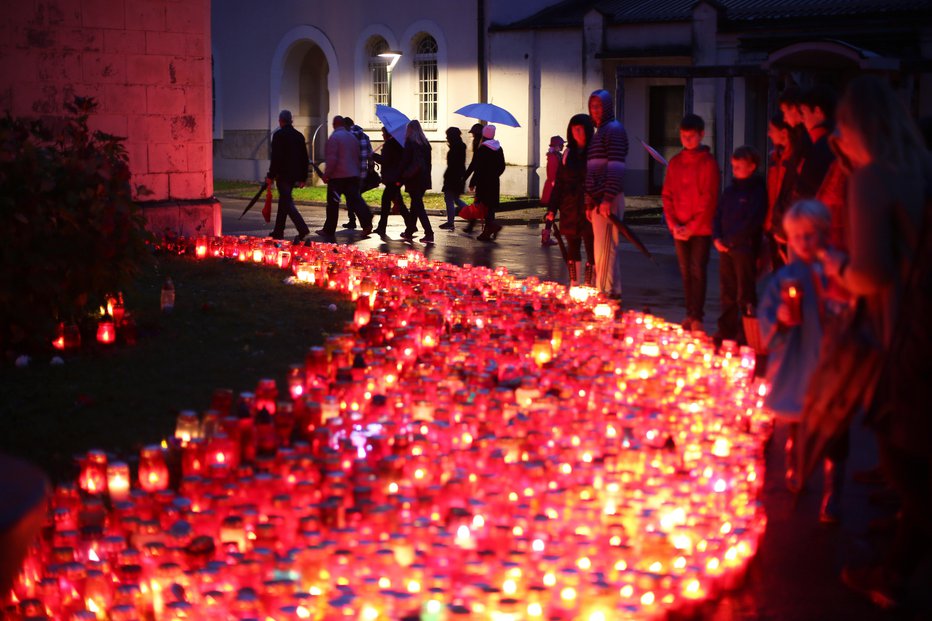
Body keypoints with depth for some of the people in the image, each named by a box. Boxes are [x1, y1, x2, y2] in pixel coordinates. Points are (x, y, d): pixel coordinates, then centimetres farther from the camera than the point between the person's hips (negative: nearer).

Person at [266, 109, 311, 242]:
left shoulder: (279, 135, -9)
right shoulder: (299, 135, 11)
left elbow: (276, 157, -15)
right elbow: (305, 158, 12)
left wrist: (271, 175, -11)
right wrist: (303, 177, 17)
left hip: (283, 174, -7)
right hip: (295, 175, 7)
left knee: (287, 203, -9)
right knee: (284, 201, 17)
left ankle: (302, 229, -25)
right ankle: (278, 232, 23)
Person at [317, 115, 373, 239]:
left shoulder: (334, 137, -11)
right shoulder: (353, 137, 13)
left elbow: (332, 159, -17)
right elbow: (357, 158, 19)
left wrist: (326, 174, -11)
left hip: (337, 176, -6)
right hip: (353, 175, 6)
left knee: (333, 204, 3)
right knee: (355, 199, 1)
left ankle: (329, 230, 11)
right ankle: (367, 222, -18)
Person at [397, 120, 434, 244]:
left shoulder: (410, 142, -9)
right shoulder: (425, 143, 9)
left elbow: (405, 161, -10)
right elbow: (428, 162, 12)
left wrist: (400, 179, -5)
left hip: (413, 179, -7)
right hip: (424, 178, 7)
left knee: (418, 206, -6)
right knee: (416, 205, 17)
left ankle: (429, 234, -16)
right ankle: (409, 231, 26)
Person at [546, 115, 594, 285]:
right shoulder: (569, 154, 11)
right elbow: (558, 182, 11)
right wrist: (552, 208, 7)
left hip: (589, 208, -5)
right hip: (570, 210, 5)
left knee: (590, 245, -6)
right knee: (572, 246, 10)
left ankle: (588, 284, -3)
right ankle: (573, 283, 17)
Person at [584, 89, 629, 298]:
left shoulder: (614, 129, -6)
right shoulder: (599, 132, 23)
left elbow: (616, 168, -16)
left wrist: (607, 199, -22)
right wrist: (590, 202, 19)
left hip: (608, 200, -10)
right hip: (598, 199, 10)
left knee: (604, 247, -9)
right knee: (604, 247, 12)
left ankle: (608, 290, -7)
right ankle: (611, 289, 17)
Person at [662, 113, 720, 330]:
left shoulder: (708, 162, -4)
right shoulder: (675, 162, 11)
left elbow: (709, 198, -9)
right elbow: (667, 195, 10)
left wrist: (692, 228, -12)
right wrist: (673, 225, -3)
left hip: (701, 229, -5)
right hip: (679, 229, 5)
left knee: (698, 271, -6)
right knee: (686, 272, 7)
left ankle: (697, 317, -4)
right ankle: (690, 314, 14)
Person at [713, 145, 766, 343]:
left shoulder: (758, 190, -5)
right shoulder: (730, 191, 16)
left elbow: (752, 222, -13)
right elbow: (718, 215, 16)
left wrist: (730, 240, -13)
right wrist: (717, 238, -1)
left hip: (745, 247, -7)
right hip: (725, 248, 7)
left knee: (745, 293, -5)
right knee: (727, 291, 10)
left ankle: (746, 334, -2)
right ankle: (727, 330, 17)